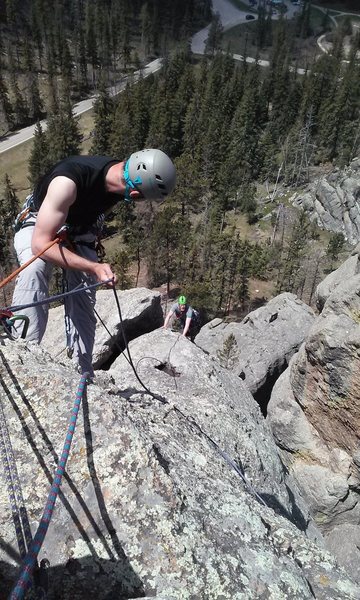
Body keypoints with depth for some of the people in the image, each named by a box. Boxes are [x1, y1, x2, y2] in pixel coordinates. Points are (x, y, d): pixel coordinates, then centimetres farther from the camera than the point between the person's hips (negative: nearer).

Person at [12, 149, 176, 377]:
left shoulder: (122, 180, -19)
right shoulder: (68, 181, -41)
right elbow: (40, 244, -40)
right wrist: (94, 267, -48)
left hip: (79, 233, 5)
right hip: (39, 228, -5)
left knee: (83, 306, -6)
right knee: (34, 268, -37)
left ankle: (82, 375, 0)